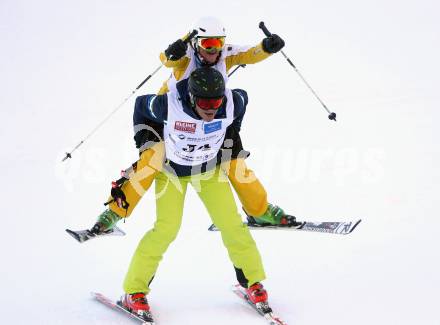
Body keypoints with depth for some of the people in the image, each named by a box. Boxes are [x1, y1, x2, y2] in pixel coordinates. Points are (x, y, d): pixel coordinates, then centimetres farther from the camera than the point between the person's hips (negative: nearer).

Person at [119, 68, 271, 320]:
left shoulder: (232, 103, -27)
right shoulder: (169, 105, -34)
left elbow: (243, 98, -1)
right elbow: (141, 105, -11)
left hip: (210, 169, 3)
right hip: (172, 168, -2)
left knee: (231, 224, -6)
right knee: (167, 228, -15)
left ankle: (253, 281, 14)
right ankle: (134, 292, -5)